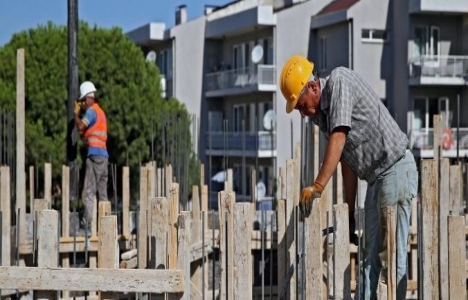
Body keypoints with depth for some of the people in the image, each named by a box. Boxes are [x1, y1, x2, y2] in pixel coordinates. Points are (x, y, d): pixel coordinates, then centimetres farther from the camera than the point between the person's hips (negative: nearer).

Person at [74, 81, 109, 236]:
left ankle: (86, 226, -18)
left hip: (95, 155, -9)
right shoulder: (101, 112, 24)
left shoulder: (92, 111, -4)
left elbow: (80, 126, -17)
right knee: (102, 193, 10)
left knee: (89, 192, -12)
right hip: (104, 155, 9)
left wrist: (76, 112, -1)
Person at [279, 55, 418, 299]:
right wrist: (349, 210, 13)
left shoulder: (339, 80, -13)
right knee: (371, 258, 7)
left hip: (396, 170, -9)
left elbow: (339, 139, -24)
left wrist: (317, 187, -28)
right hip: (375, 179, 9)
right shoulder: (319, 114, 11)